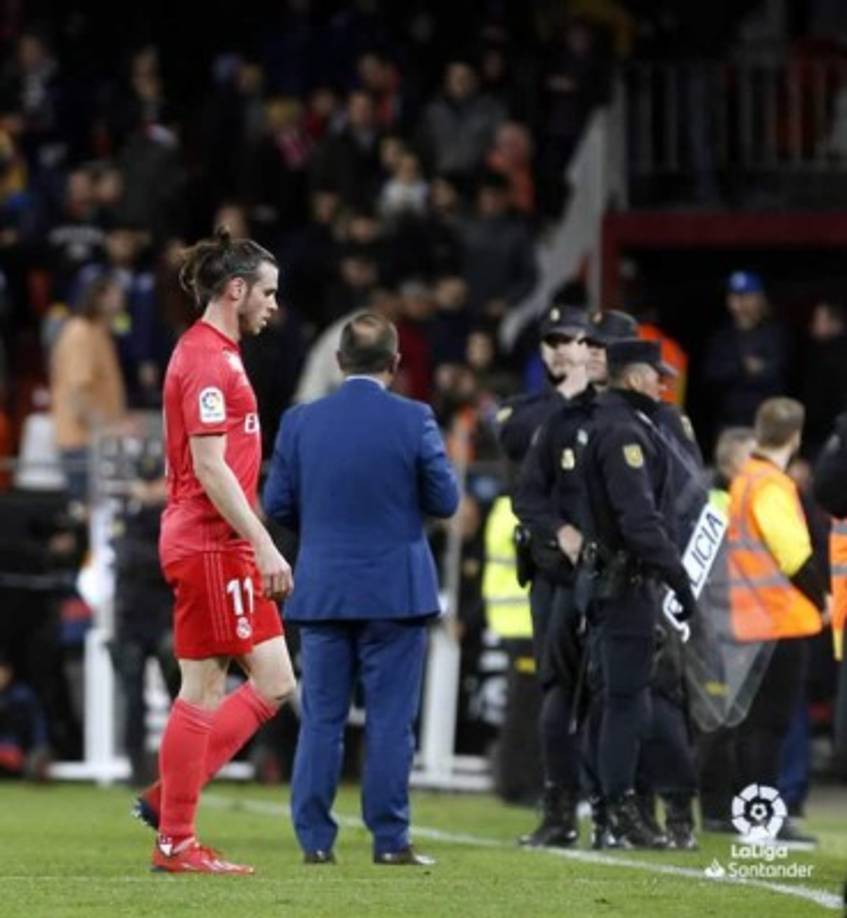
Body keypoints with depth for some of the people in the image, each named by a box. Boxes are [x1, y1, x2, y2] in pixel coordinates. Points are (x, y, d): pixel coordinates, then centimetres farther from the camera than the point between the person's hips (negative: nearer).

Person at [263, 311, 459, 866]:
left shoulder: (301, 422, -1)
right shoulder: (413, 421, -8)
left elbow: (278, 506, 2)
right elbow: (446, 502, -4)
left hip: (323, 590, 2)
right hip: (394, 590, -2)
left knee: (321, 720, 7)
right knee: (390, 721, 1)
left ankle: (316, 839, 5)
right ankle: (390, 840, 1)